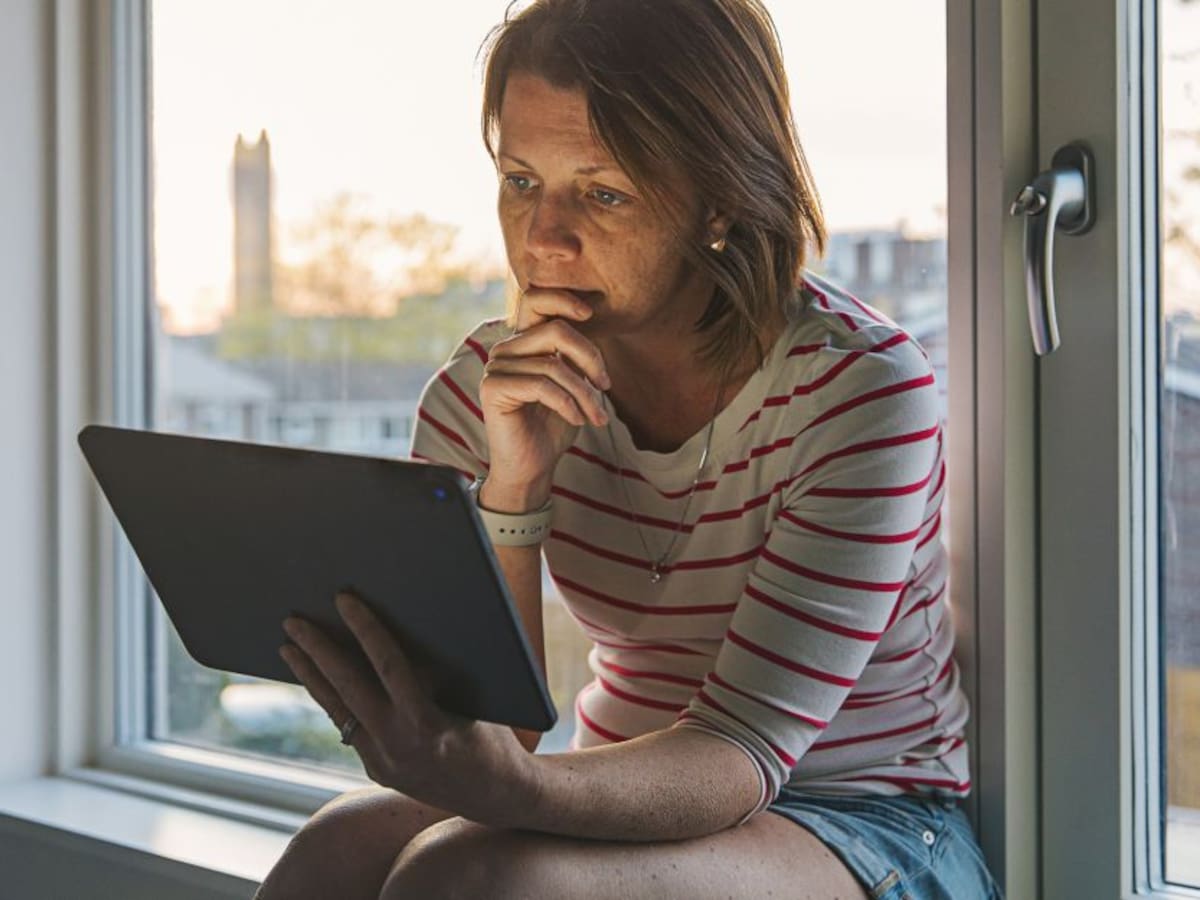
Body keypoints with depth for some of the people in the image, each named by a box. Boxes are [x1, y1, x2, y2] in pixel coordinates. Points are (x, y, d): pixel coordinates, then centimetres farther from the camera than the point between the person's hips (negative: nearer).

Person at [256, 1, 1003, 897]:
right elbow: (485, 732, -8)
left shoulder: (857, 385, -17)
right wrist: (512, 487, -23)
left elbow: (742, 752, -23)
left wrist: (516, 788, -43)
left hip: (867, 828, -4)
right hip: (629, 806, 4)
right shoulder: (489, 387, -4)